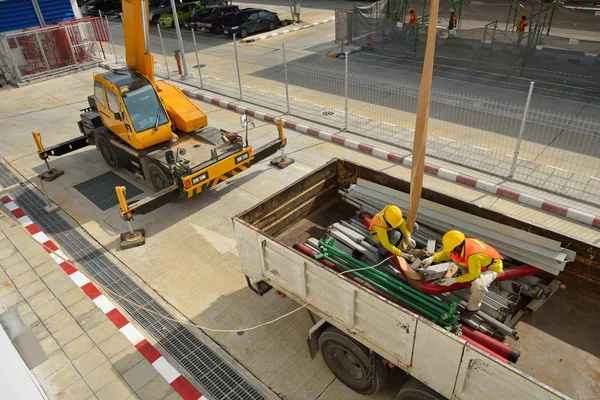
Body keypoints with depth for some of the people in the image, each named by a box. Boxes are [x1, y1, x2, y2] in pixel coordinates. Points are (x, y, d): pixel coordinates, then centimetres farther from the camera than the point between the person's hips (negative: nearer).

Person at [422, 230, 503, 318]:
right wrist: (432, 258, -21)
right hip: (479, 263, 8)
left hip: (491, 267, -8)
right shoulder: (460, 244, -21)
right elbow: (446, 253, -4)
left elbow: (474, 275, -30)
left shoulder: (473, 255, -42)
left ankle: (473, 308, -6)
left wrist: (454, 280, -30)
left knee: (478, 284, -36)